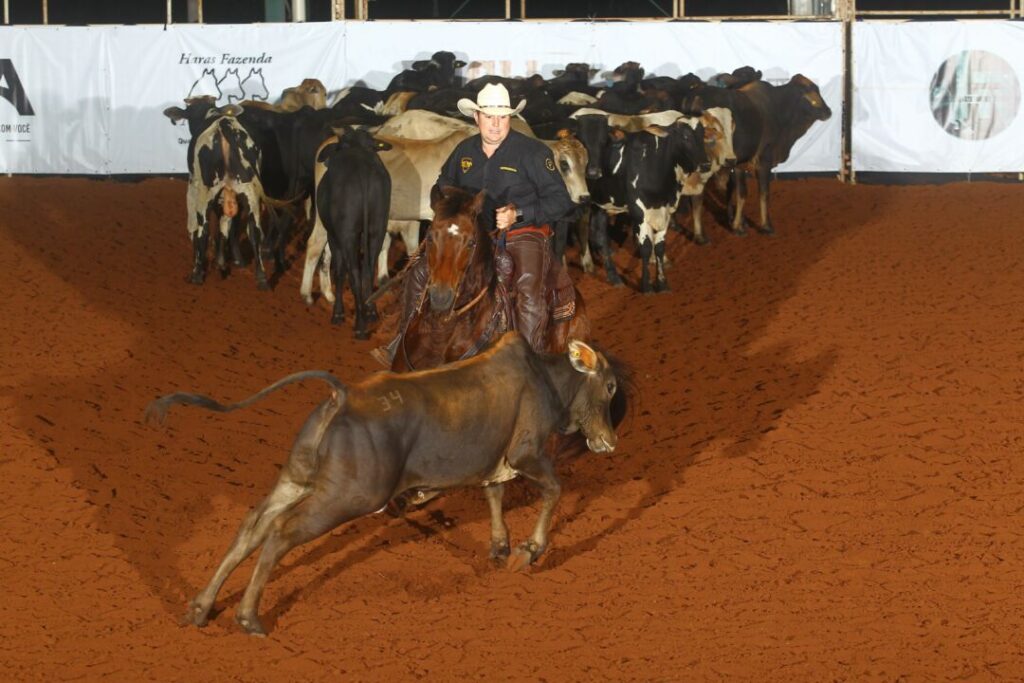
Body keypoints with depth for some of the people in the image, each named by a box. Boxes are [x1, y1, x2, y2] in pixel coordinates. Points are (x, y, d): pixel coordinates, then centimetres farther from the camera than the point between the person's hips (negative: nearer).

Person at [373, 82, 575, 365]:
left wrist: (519, 214, -22)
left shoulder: (532, 151, -7)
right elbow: (444, 184, 30)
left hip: (523, 237, -6)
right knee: (419, 273, 0)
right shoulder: (465, 151, 9)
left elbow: (560, 201, -9)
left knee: (529, 292, -34)